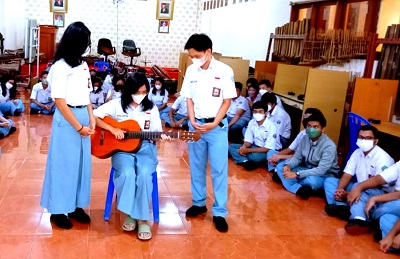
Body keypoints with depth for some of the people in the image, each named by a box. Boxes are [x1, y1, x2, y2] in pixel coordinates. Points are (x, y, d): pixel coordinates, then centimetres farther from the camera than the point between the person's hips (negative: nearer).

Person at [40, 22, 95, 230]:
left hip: (83, 116, 7)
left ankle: (76, 206, 24)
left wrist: (91, 118, 1)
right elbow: (60, 101, -15)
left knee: (82, 163, 11)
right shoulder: (60, 67, -13)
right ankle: (58, 210, 14)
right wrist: (78, 126, -15)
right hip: (67, 120, -7)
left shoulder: (83, 65, 10)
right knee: (64, 164, 1)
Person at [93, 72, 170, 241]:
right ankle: (129, 213, -10)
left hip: (145, 147, 1)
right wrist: (112, 129, -16)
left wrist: (161, 137, -17)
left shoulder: (151, 108, 8)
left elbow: (156, 132, 7)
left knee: (144, 174, -31)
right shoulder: (117, 104, 1)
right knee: (127, 174, -32)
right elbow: (94, 116, -5)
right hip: (122, 148, -1)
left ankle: (142, 218, -16)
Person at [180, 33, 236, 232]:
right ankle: (199, 203, 28)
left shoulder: (224, 71, -9)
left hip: (217, 126, -4)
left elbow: (227, 101, -6)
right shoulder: (191, 71, 2)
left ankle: (219, 212, 9)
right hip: (195, 125, 4)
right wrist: (192, 121, -8)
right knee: (196, 167, 12)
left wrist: (214, 123, -15)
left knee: (219, 169, 0)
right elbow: (189, 99, 6)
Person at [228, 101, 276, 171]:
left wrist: (248, 150, -25)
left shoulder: (271, 126, -21)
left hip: (266, 151, -7)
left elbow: (268, 148, -22)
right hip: (255, 146, 7)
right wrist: (244, 146, -21)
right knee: (231, 147, -9)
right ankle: (245, 162, -27)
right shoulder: (251, 122, -3)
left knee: (255, 156, -39)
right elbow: (249, 140, 4)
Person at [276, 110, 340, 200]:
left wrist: (296, 174, -37)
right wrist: (288, 165, -24)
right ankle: (299, 190, -27)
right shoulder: (304, 139, -5)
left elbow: (321, 170, -31)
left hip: (325, 175, -7)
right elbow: (297, 157, 1)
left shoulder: (329, 146, -26)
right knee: (281, 166, -10)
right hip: (307, 169, 7)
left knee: (312, 180, -41)